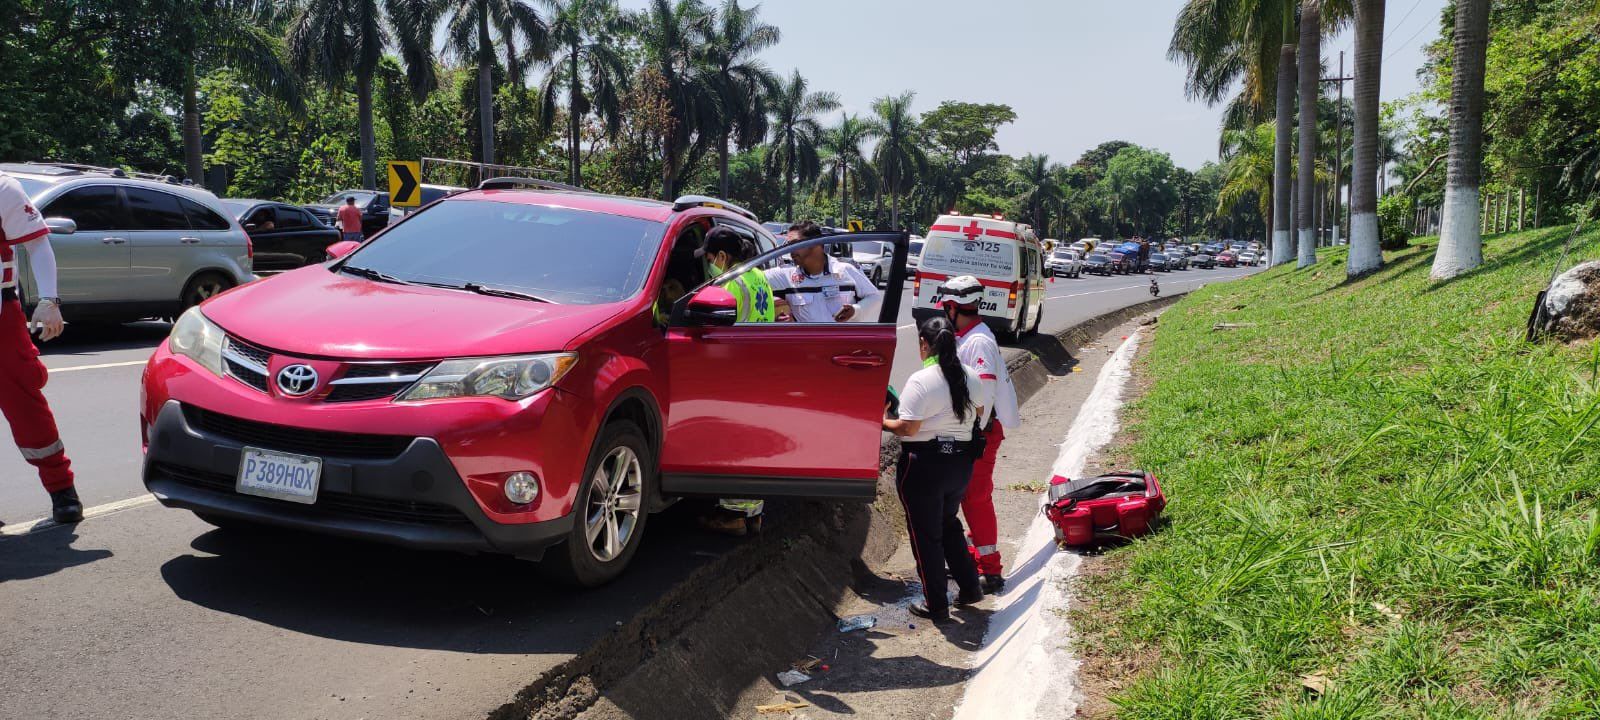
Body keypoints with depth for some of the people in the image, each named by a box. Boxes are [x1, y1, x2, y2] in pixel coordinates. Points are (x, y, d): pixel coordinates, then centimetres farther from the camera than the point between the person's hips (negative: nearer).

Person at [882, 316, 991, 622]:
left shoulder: (920, 381, -19)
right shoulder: (970, 377, 2)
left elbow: (908, 428, -20)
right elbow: (979, 415, 14)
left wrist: (884, 421, -3)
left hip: (924, 464, -7)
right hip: (961, 461, 7)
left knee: (925, 534, 7)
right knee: (949, 524, 26)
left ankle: (936, 605, 16)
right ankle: (970, 587, 27)